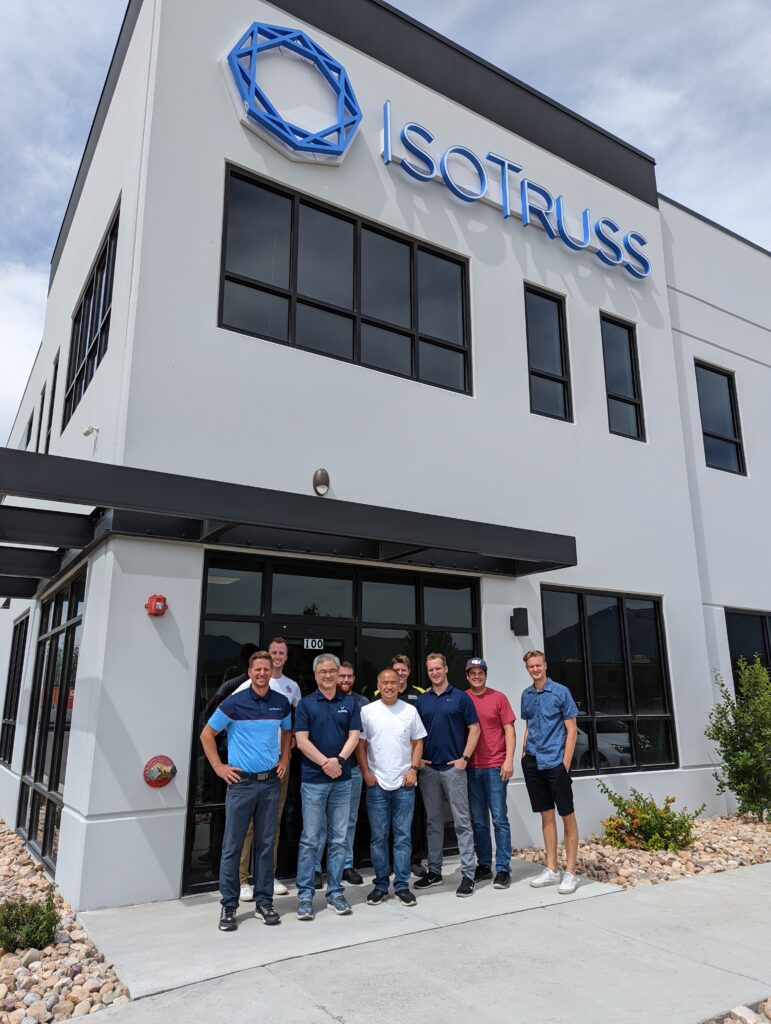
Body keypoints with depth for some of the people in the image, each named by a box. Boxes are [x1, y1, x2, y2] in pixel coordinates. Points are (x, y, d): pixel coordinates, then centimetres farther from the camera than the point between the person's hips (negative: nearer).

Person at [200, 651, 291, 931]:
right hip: (241, 782, -3)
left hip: (271, 782, 3)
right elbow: (207, 734, 0)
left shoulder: (281, 703, 3)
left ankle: (264, 902, 22)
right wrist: (218, 767, -3)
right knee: (233, 846, 3)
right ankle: (228, 905, 17)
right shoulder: (234, 703, -8)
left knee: (266, 844, 10)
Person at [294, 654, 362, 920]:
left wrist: (339, 760, -17)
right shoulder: (306, 704, -1)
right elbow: (301, 740, -7)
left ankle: (335, 892, 20)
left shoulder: (350, 703, 6)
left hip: (342, 780, 3)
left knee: (338, 840, 9)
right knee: (310, 840, 2)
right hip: (313, 780, -2)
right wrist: (325, 763, -16)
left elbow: (354, 736, 0)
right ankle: (305, 895, 12)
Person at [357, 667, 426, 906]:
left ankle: (402, 885, 17)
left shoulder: (410, 710, 3)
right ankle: (381, 885, 20)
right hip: (376, 784, -1)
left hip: (404, 784, 1)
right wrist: (366, 772, -6)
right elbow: (360, 744, 2)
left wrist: (413, 769, -3)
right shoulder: (367, 711, -1)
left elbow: (418, 742, 8)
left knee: (403, 837, 7)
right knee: (378, 837, 7)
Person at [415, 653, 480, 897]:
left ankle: (468, 874, 6)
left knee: (462, 821, 0)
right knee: (433, 821, 12)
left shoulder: (461, 697, -1)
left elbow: (474, 729, -1)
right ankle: (434, 871, 23)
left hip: (453, 767, -3)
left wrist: (465, 758, -8)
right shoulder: (421, 700, 8)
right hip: (428, 768, 4)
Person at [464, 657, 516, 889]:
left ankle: (503, 869, 7)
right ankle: (484, 865, 21)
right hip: (471, 768, 2)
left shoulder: (498, 697, 0)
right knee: (478, 821, 10)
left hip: (495, 767, -2)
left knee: (499, 819, 1)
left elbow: (509, 731, 0)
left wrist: (509, 760, -9)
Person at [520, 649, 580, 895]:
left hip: (555, 762, -5)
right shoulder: (527, 695, 9)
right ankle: (551, 870, 21)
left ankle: (570, 872, 11)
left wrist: (565, 763, -12)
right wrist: (524, 754, 9)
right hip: (533, 763, 5)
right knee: (546, 815, 12)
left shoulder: (560, 692, -7)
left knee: (567, 815, 3)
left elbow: (571, 730, -7)